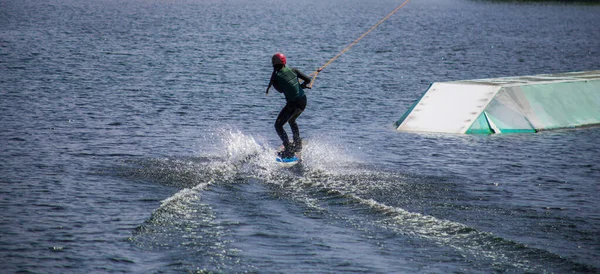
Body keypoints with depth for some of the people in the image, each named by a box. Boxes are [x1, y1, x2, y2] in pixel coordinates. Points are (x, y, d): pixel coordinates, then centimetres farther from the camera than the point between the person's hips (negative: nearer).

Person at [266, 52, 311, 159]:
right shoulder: (293, 70, 1)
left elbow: (281, 90, 5)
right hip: (303, 101, 6)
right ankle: (298, 144, 37)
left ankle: (288, 150, -7)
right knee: (291, 120, 32)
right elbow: (308, 79, 3)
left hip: (293, 104, -6)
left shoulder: (275, 77, -10)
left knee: (278, 125, 3)